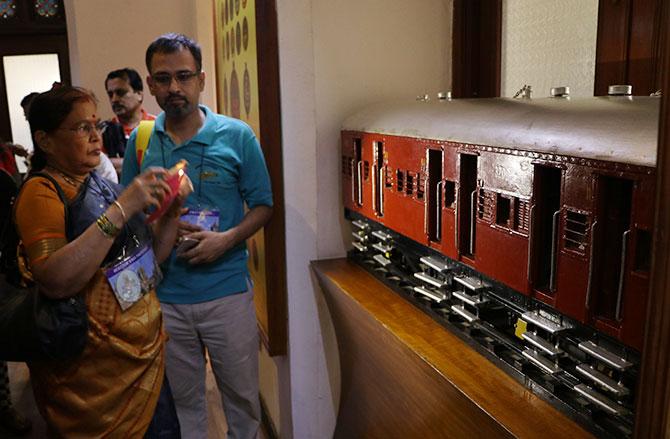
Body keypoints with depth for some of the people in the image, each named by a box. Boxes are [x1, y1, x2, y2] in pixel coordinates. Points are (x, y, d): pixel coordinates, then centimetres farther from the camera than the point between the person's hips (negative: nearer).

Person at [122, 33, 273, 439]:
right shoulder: (140, 141, 2)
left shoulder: (237, 135, -5)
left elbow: (263, 206, -1)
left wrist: (226, 239, -19)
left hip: (227, 293, -2)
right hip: (164, 295, 2)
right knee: (182, 399, 19)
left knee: (242, 394, 14)